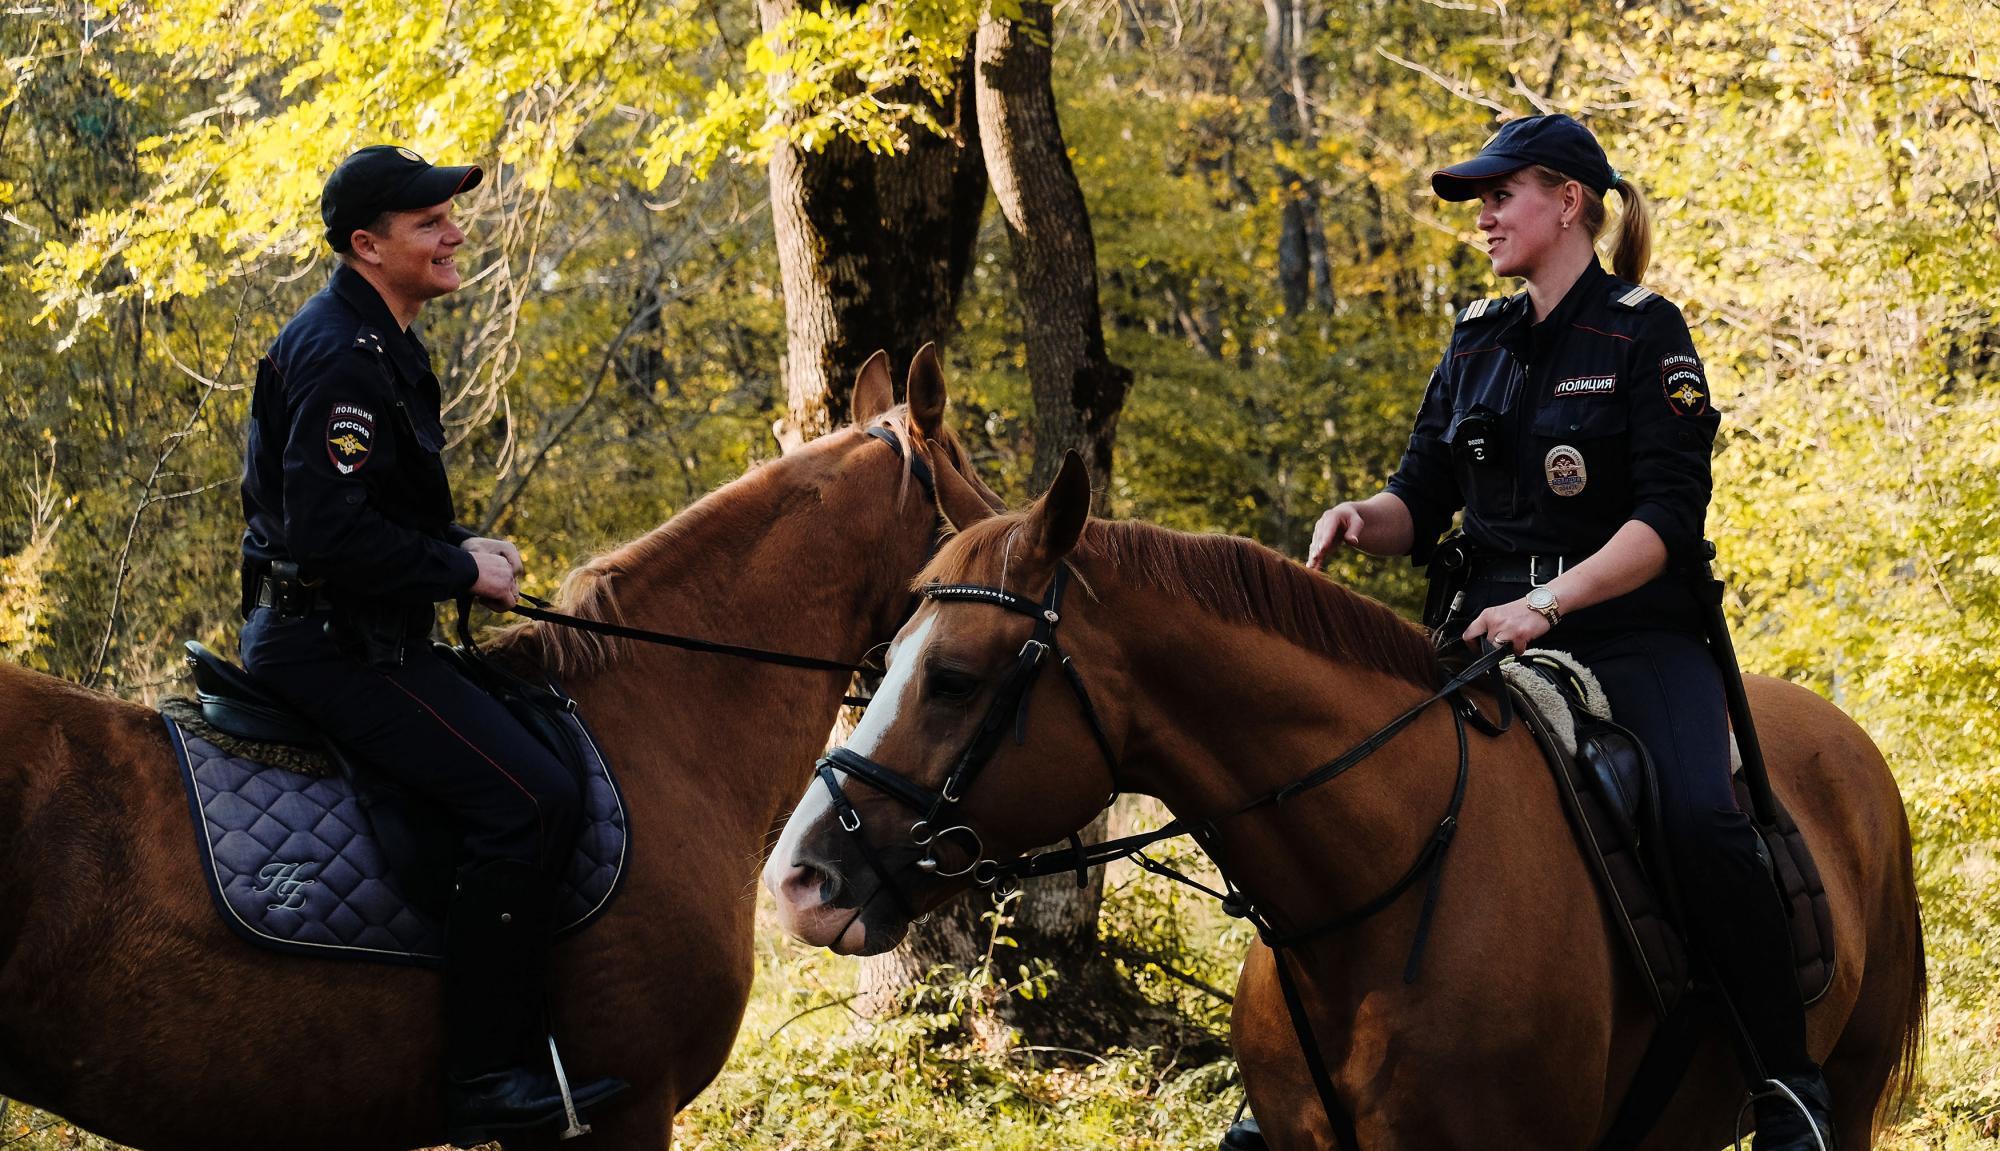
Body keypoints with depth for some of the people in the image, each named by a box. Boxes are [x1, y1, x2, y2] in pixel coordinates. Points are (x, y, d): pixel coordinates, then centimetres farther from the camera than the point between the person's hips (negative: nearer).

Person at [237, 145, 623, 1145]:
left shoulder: (381, 345, 16)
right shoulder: (341, 357, -18)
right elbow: (330, 532, -27)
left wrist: (462, 552, 9)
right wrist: (458, 568, -17)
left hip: (353, 635, 11)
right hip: (328, 639, -11)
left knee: (538, 737, 21)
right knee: (527, 797, -21)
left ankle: (502, 1052, 27)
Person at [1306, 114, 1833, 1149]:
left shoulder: (1644, 335, -2)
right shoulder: (1478, 345, 15)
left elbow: (1669, 519, -11)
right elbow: (1421, 508, 14)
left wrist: (1547, 604, -24)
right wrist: (1361, 519, -10)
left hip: (1631, 633, -6)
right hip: (1492, 629, 6)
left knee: (1700, 821, -30)